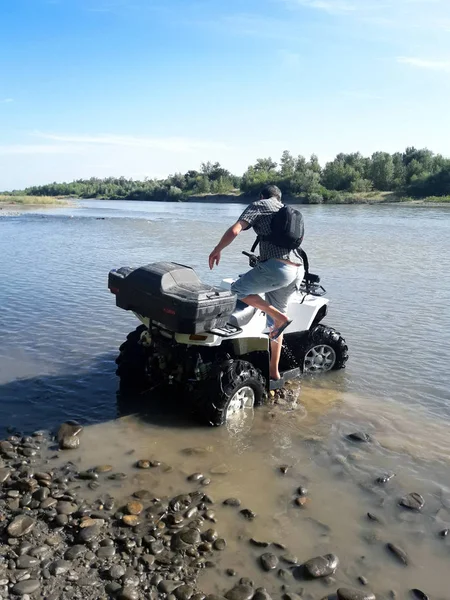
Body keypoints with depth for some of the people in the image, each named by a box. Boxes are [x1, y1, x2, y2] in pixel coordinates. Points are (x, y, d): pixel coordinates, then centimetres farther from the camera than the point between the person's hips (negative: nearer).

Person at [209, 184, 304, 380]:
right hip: (298, 270, 8)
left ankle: (279, 317, -4)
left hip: (278, 266, -8)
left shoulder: (259, 205, 7)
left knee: (238, 289, 5)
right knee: (275, 316, 19)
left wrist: (217, 250, 8)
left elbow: (234, 231, -6)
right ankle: (274, 371, 23)